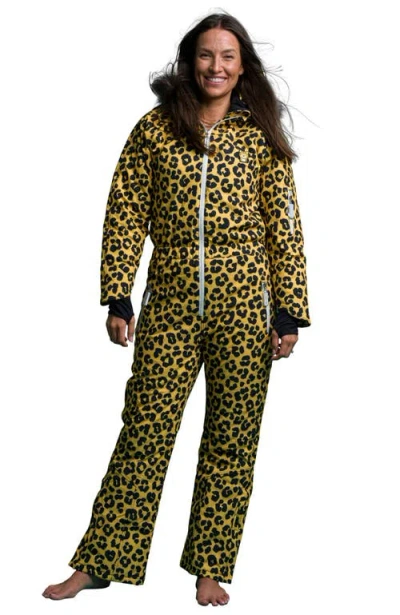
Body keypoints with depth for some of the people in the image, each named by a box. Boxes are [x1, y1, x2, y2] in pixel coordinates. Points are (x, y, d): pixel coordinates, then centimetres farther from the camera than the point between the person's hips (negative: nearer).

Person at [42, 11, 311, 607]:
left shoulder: (261, 137, 4)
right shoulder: (154, 129, 4)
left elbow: (285, 227, 2)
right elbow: (126, 215, 4)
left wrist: (290, 312, -2)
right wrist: (118, 296, -2)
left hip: (245, 311, 0)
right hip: (170, 309, 0)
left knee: (232, 440, 6)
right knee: (145, 433, 1)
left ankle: (211, 568, 19)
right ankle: (101, 562, 13)